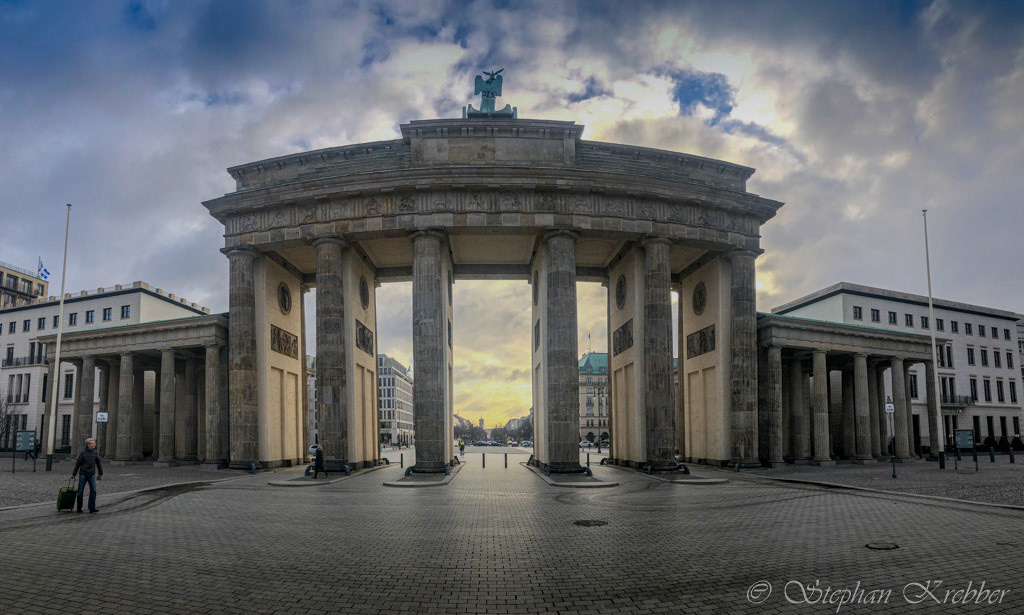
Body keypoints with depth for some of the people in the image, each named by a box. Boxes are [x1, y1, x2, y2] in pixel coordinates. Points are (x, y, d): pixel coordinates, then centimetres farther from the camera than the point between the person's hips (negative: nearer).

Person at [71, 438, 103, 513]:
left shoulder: (95, 453, 2)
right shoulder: (83, 453, -7)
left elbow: (98, 464, 12)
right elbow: (77, 464, -3)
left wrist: (101, 473, 17)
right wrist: (73, 474, -2)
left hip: (92, 475, 2)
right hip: (83, 474, -2)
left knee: (93, 491, -10)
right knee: (80, 491, 4)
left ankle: (92, 508, -10)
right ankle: (79, 508, 19)